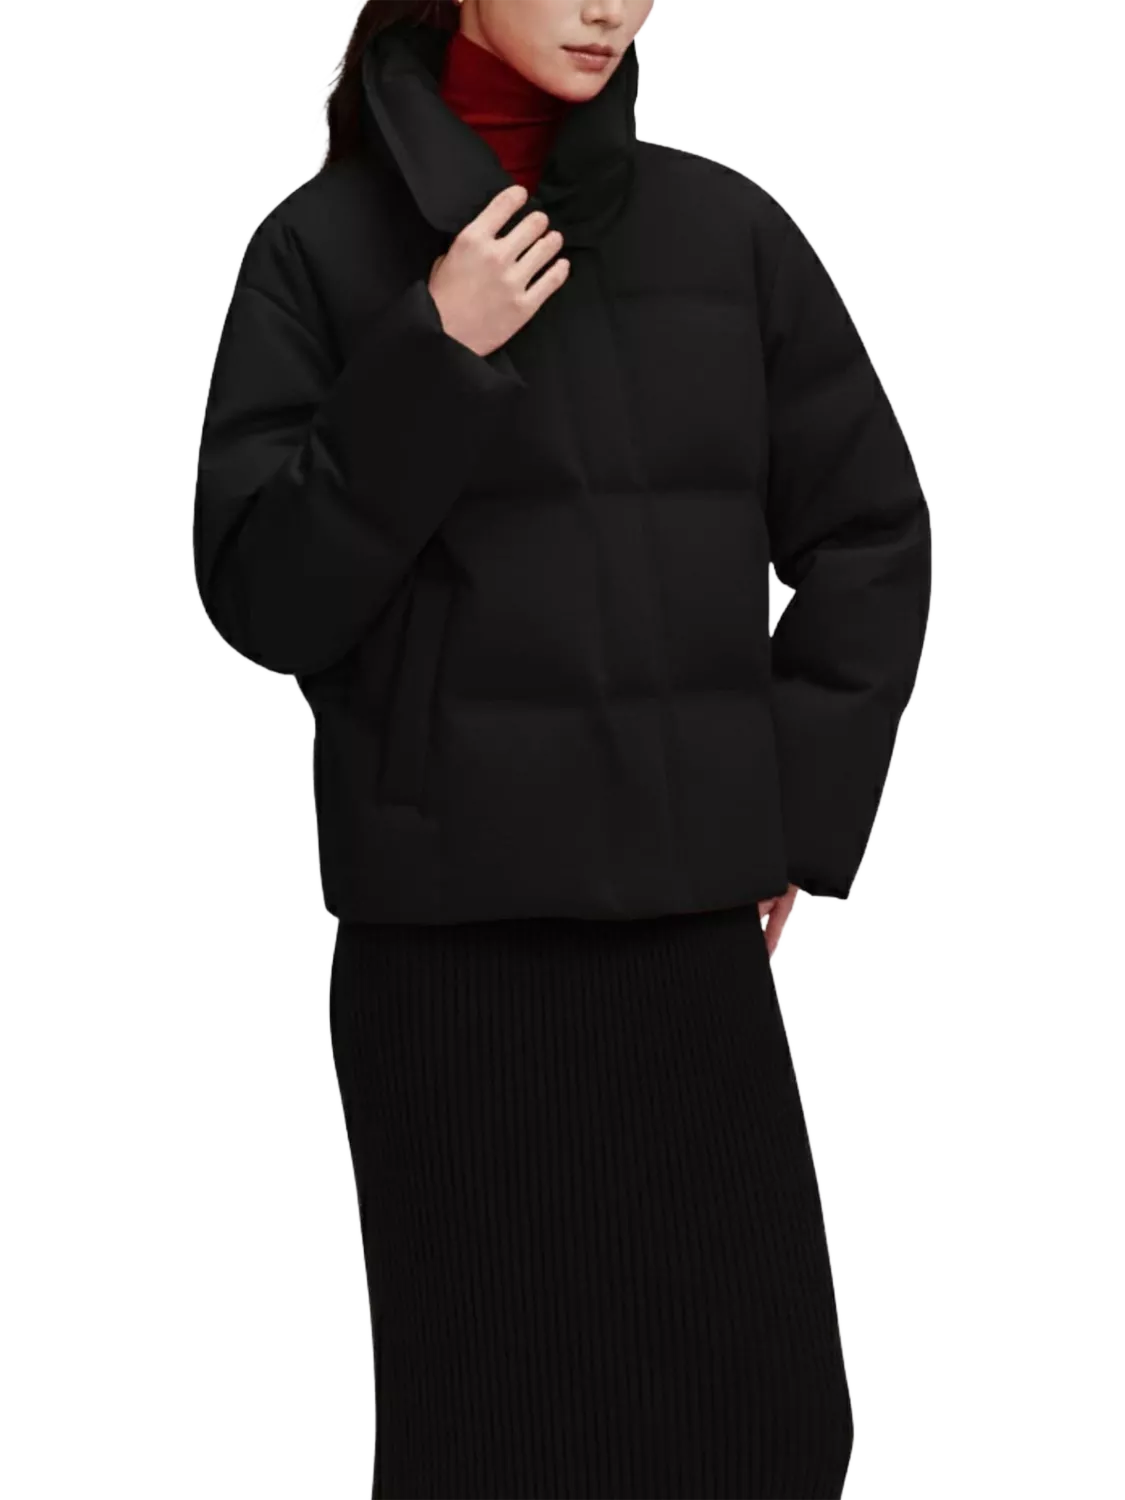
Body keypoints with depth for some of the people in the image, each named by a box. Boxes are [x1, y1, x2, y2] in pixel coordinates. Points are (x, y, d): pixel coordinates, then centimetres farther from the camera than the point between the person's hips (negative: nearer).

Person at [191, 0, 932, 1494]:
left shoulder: (727, 230, 5)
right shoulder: (326, 247, 0)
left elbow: (870, 533, 12)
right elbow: (263, 594, -5)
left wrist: (789, 810, 5)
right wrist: (433, 362, -14)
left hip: (690, 917, 2)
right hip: (445, 933, -2)